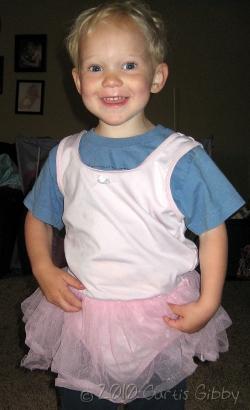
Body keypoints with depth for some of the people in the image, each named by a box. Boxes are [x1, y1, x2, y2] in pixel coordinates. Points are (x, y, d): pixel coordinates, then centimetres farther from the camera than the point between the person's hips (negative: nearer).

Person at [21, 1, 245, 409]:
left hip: (163, 319, -2)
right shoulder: (64, 157, -3)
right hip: (82, 318, 3)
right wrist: (43, 270, -5)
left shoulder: (181, 158, -13)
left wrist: (207, 304, -11)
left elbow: (212, 230, -6)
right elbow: (38, 217, 10)